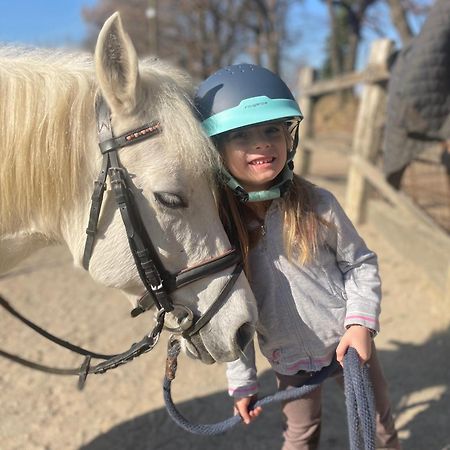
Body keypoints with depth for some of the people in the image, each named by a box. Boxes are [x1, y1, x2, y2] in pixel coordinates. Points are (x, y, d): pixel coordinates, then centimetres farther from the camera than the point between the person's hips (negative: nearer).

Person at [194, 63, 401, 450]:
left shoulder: (317, 205, -18)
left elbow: (360, 262, -4)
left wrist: (361, 321, -18)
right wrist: (242, 381, -1)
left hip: (347, 342, 0)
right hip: (289, 360, 0)